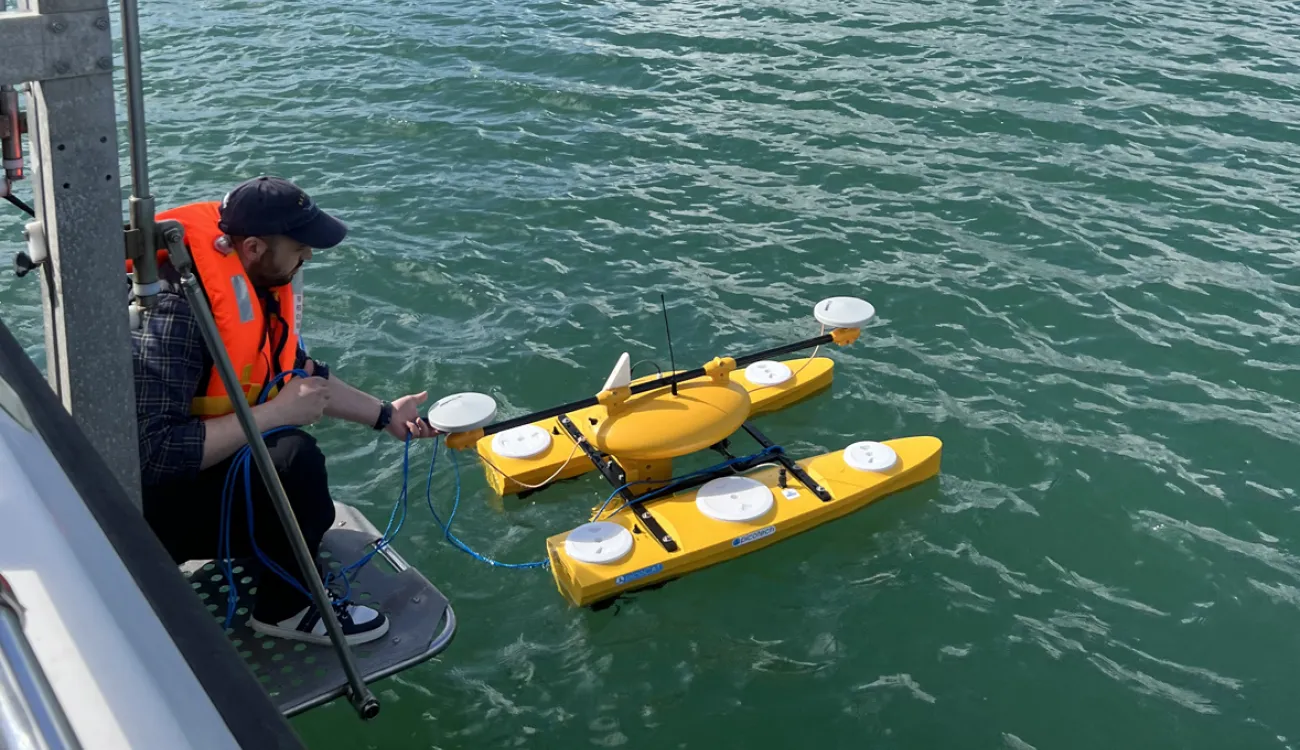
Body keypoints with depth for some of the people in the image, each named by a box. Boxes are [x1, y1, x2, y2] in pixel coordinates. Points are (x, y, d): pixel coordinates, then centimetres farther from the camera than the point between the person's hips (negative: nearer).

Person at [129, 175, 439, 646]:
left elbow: (298, 374, 12)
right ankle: (286, 607, -9)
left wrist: (385, 415, 9)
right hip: (152, 497, -9)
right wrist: (277, 414, -31)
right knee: (294, 461, -30)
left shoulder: (263, 283, -5)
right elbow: (156, 451, -36)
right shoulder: (177, 308, -31)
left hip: (215, 462, 9)